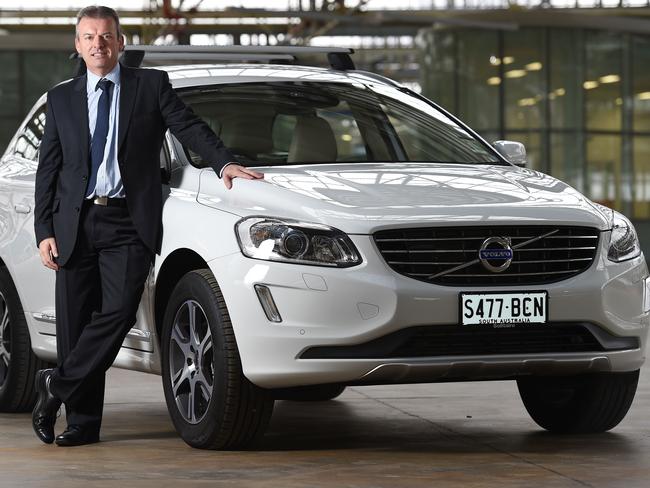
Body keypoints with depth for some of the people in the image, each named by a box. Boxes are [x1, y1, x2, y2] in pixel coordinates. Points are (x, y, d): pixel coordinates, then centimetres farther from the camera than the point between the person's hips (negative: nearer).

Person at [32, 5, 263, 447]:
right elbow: (48, 170, 12)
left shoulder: (152, 85, 8)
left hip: (128, 224, -2)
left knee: (118, 311, -17)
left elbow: (190, 128, 0)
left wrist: (225, 163, -19)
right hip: (76, 224, 2)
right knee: (75, 323, 2)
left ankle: (58, 385, -1)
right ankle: (83, 422, 10)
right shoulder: (62, 99, 14)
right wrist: (44, 231, 3)